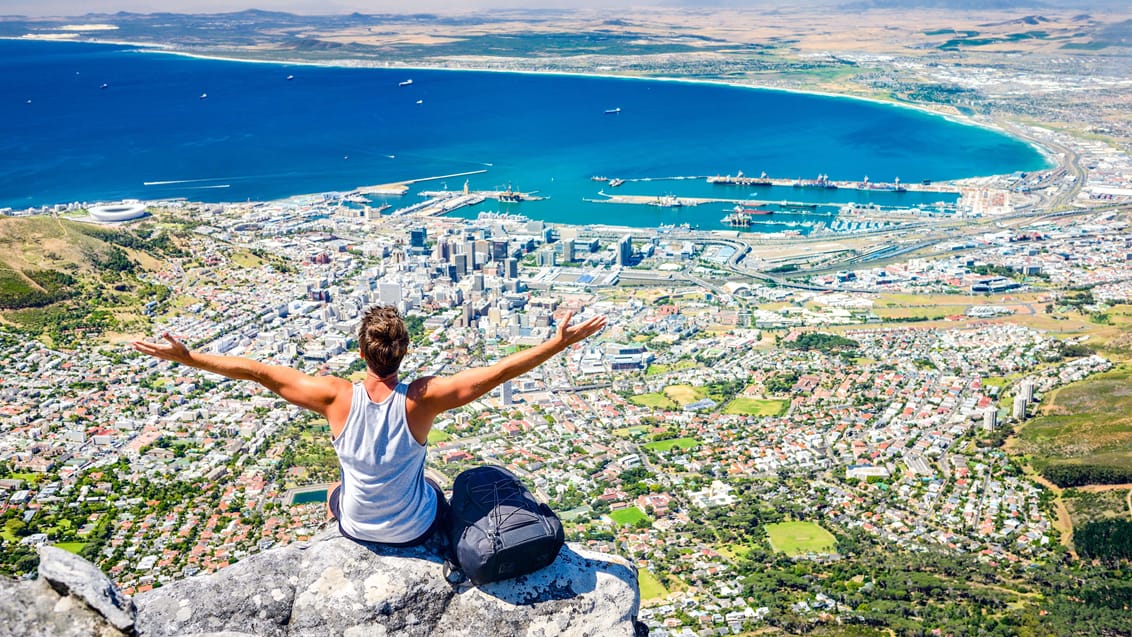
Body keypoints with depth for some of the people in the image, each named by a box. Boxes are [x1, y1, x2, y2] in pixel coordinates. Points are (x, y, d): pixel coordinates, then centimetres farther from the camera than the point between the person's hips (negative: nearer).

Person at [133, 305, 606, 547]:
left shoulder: (337, 397, -28)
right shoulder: (423, 400, -31)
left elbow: (258, 372, -22)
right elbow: (498, 372, -31)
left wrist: (185, 357, -15)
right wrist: (559, 343, -26)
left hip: (356, 528, 1)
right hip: (417, 530, -1)